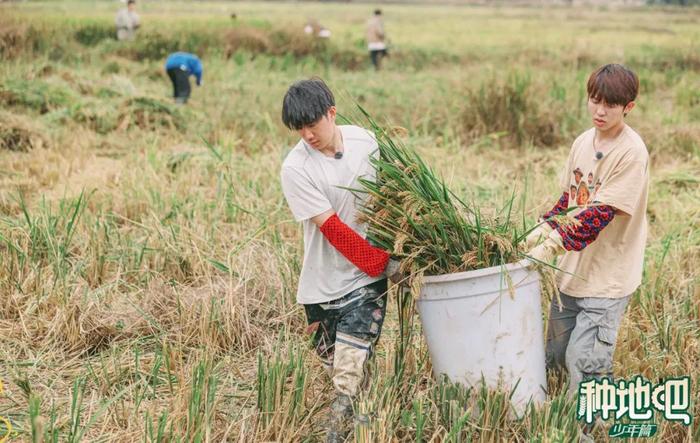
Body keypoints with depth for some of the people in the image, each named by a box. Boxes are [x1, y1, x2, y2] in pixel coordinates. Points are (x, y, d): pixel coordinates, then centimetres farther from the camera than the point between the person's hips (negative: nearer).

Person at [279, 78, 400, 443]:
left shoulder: (364, 141, -1)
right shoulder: (296, 168, -12)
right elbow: (333, 229, -15)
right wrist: (385, 264, -15)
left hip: (366, 280, 1)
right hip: (322, 285, -1)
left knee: (350, 376, -9)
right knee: (335, 367, 9)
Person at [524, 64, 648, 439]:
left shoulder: (632, 152, -17)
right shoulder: (583, 142, 5)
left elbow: (600, 213, -23)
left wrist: (554, 245, -27)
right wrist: (543, 230, -3)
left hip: (608, 274, -8)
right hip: (573, 267, 8)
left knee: (584, 359, -11)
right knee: (556, 353, 15)